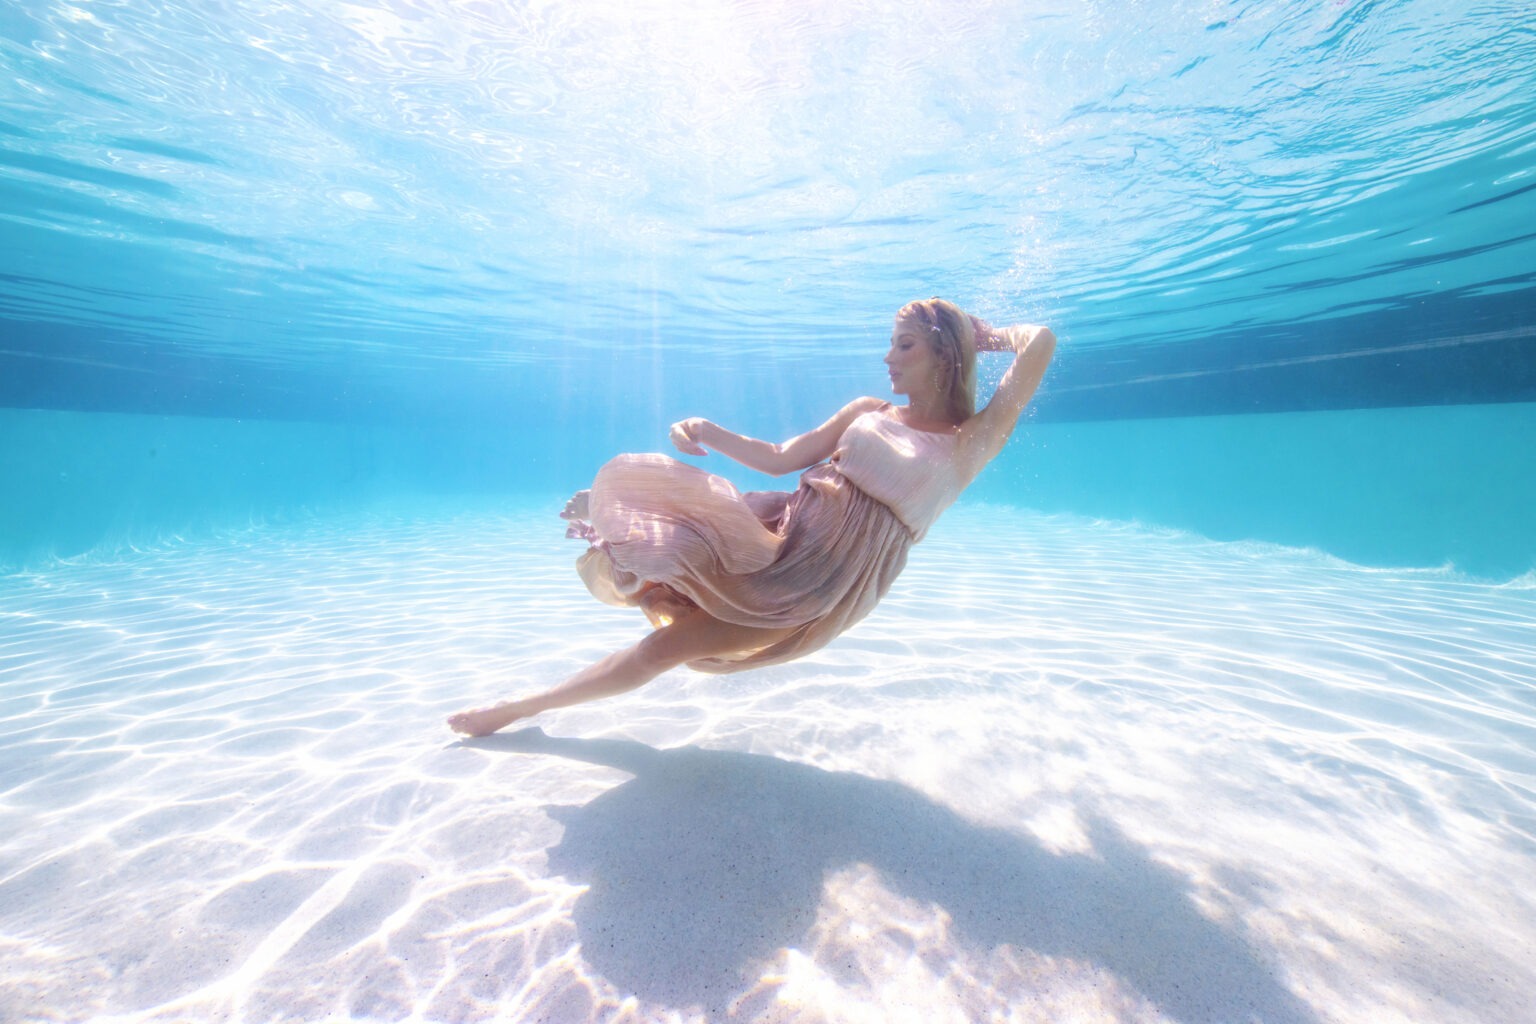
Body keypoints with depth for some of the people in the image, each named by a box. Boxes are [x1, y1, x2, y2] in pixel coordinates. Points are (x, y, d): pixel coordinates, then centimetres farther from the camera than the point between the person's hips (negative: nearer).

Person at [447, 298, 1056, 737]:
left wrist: (985, 333, 12)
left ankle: (523, 709, 12)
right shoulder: (868, 411, 13)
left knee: (663, 648, -6)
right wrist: (710, 434, -3)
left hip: (829, 585, -4)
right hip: (784, 531, 5)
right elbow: (782, 457, 10)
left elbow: (1041, 343, -7)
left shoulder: (971, 443, 1)